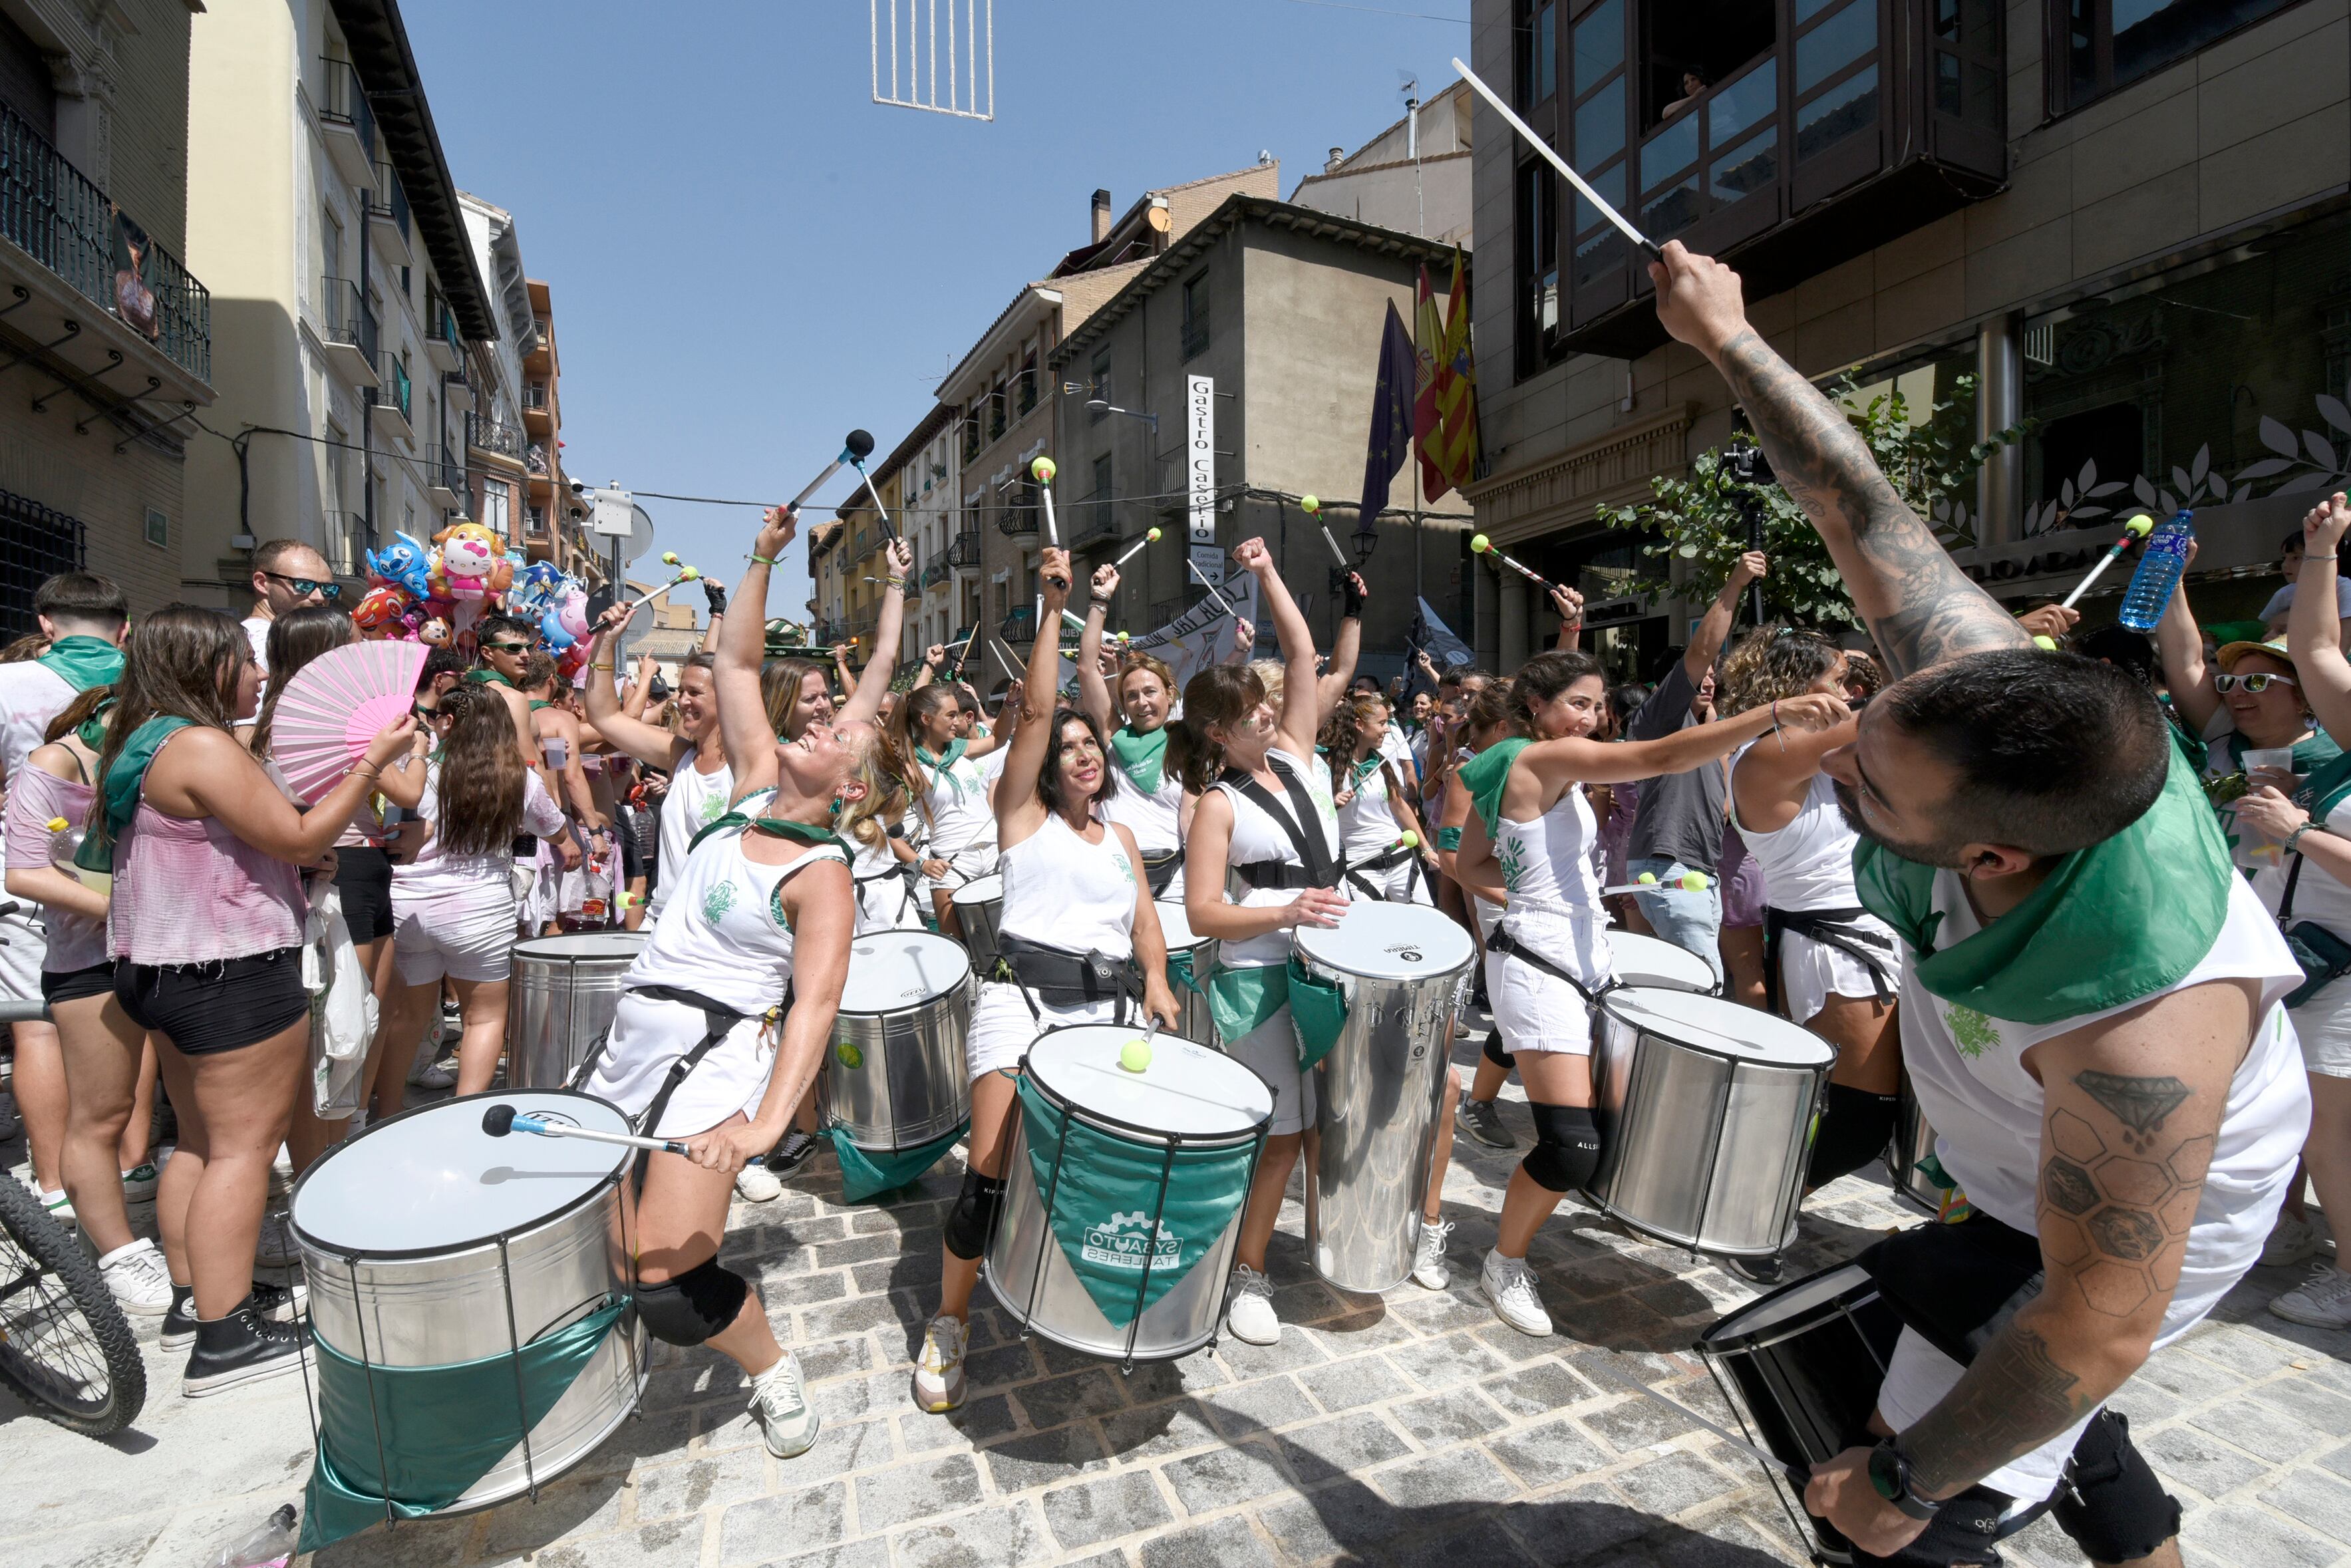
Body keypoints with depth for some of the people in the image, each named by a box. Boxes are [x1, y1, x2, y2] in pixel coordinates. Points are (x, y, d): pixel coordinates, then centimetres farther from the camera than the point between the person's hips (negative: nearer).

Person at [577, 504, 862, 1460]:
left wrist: (769, 1118, -32)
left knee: (669, 1288, -12)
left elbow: (816, 1003, -22)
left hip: (716, 1056, -7)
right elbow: (733, 663, 6)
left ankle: (772, 1367, 17)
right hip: (633, 1035, 7)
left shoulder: (822, 874, -13)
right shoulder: (755, 786, 4)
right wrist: (763, 558, 1)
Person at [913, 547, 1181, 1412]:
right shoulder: (1024, 812, 6)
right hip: (1023, 996, -4)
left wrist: (1156, 980, -1)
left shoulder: (1120, 835, 21)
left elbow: (1145, 919, 18)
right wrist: (1051, 611, -8)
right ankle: (949, 1325, 10)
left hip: (1107, 1007, 5)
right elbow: (1034, 712, -5)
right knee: (989, 1172, -12)